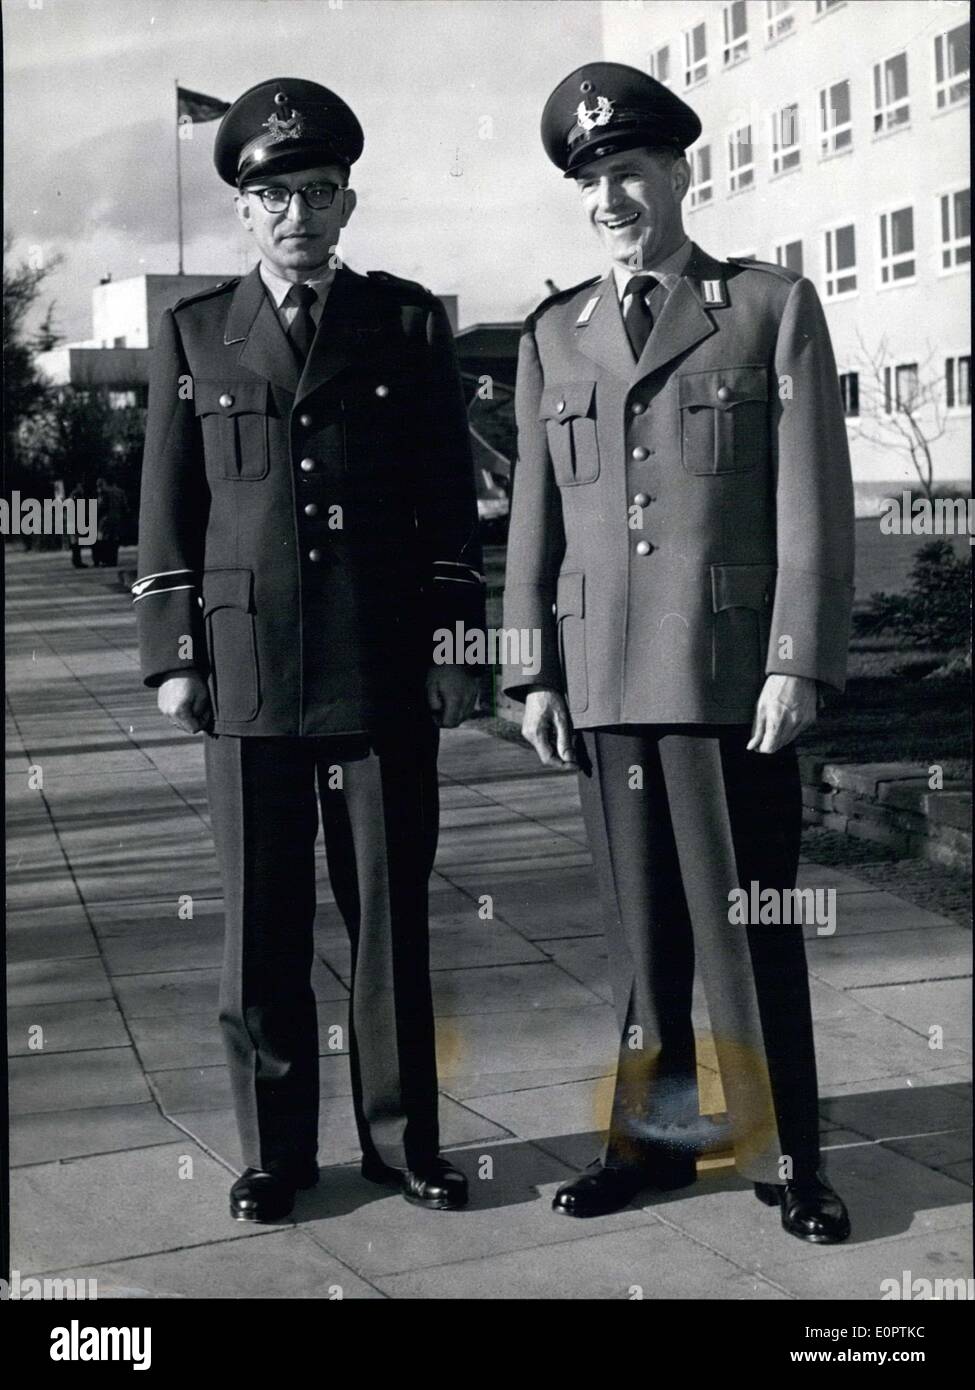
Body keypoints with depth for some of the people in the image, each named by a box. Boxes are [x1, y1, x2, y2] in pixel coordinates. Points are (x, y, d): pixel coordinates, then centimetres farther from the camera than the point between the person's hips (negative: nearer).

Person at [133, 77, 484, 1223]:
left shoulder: (407, 322, 8)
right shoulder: (192, 333, 10)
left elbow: (449, 498, 7)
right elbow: (167, 507, 10)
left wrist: (455, 647, 2)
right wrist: (172, 656, 3)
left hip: (383, 674, 0)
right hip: (246, 675, 1)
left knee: (391, 915, 6)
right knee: (260, 924, 6)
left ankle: (402, 1139, 20)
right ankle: (274, 1150, 19)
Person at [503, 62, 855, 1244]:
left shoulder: (773, 308, 4)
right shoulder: (552, 335, 14)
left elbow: (812, 502, -2)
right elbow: (534, 516, 12)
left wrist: (798, 662, -9)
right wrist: (533, 673, 7)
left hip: (730, 670, -3)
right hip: (602, 679, 3)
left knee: (748, 921, 2)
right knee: (639, 922, 10)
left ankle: (783, 1154, 13)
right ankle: (653, 1134, 20)